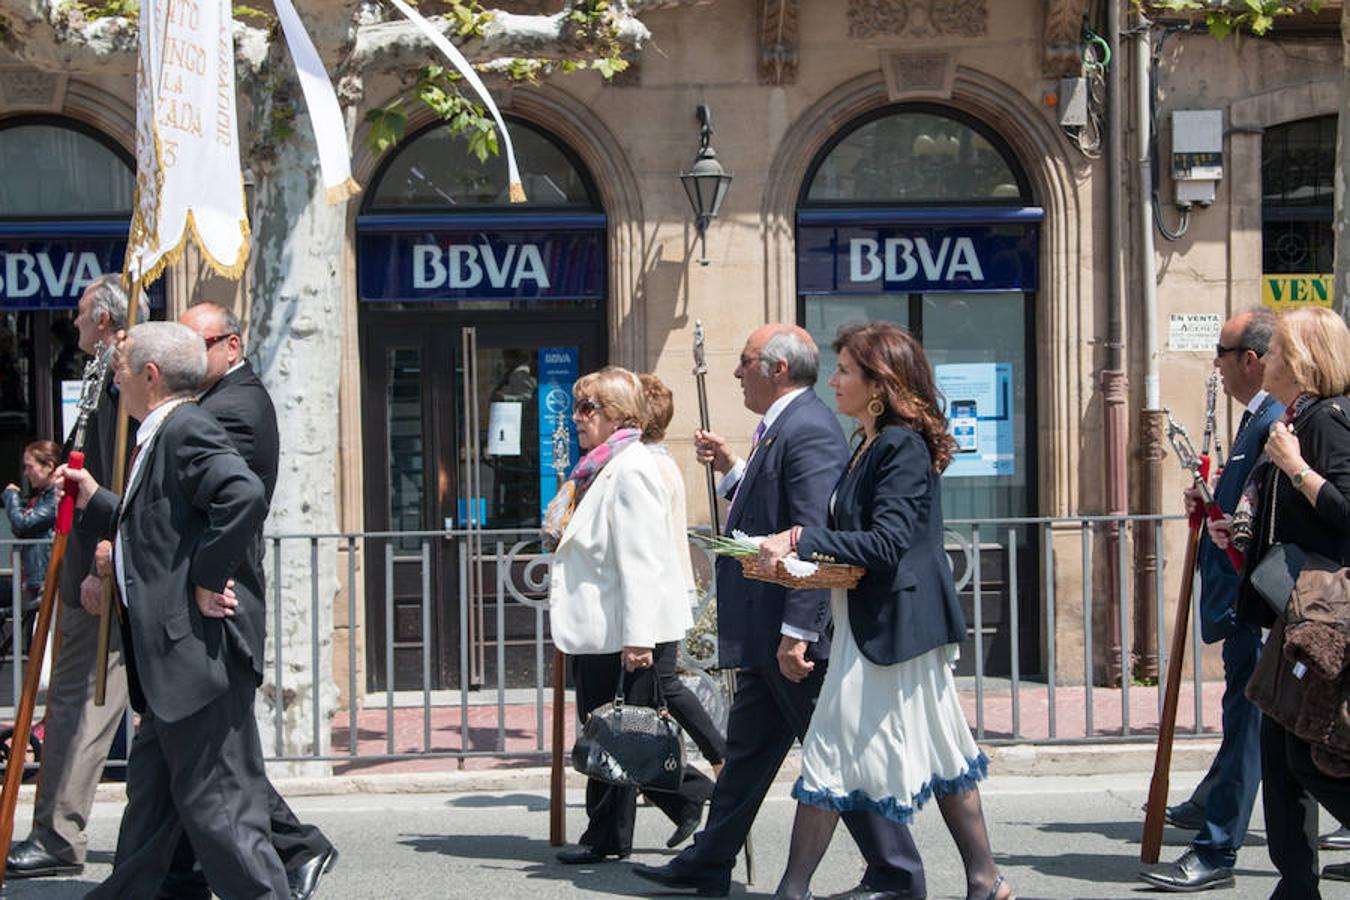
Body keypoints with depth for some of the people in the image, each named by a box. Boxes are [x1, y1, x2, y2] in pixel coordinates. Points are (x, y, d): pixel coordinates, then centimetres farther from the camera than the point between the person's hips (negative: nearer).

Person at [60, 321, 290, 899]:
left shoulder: (187, 430, -13)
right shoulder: (162, 437, 19)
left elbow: (246, 496, -29)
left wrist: (208, 580, -22)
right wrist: (93, 501, 26)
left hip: (201, 650, -11)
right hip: (172, 656, 11)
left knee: (216, 802, -7)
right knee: (150, 792, 20)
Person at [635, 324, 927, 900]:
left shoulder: (808, 430, -18)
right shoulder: (780, 427, 15)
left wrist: (797, 633, -27)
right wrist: (730, 469, 14)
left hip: (796, 634, -11)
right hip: (765, 636, 11)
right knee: (747, 749, 17)